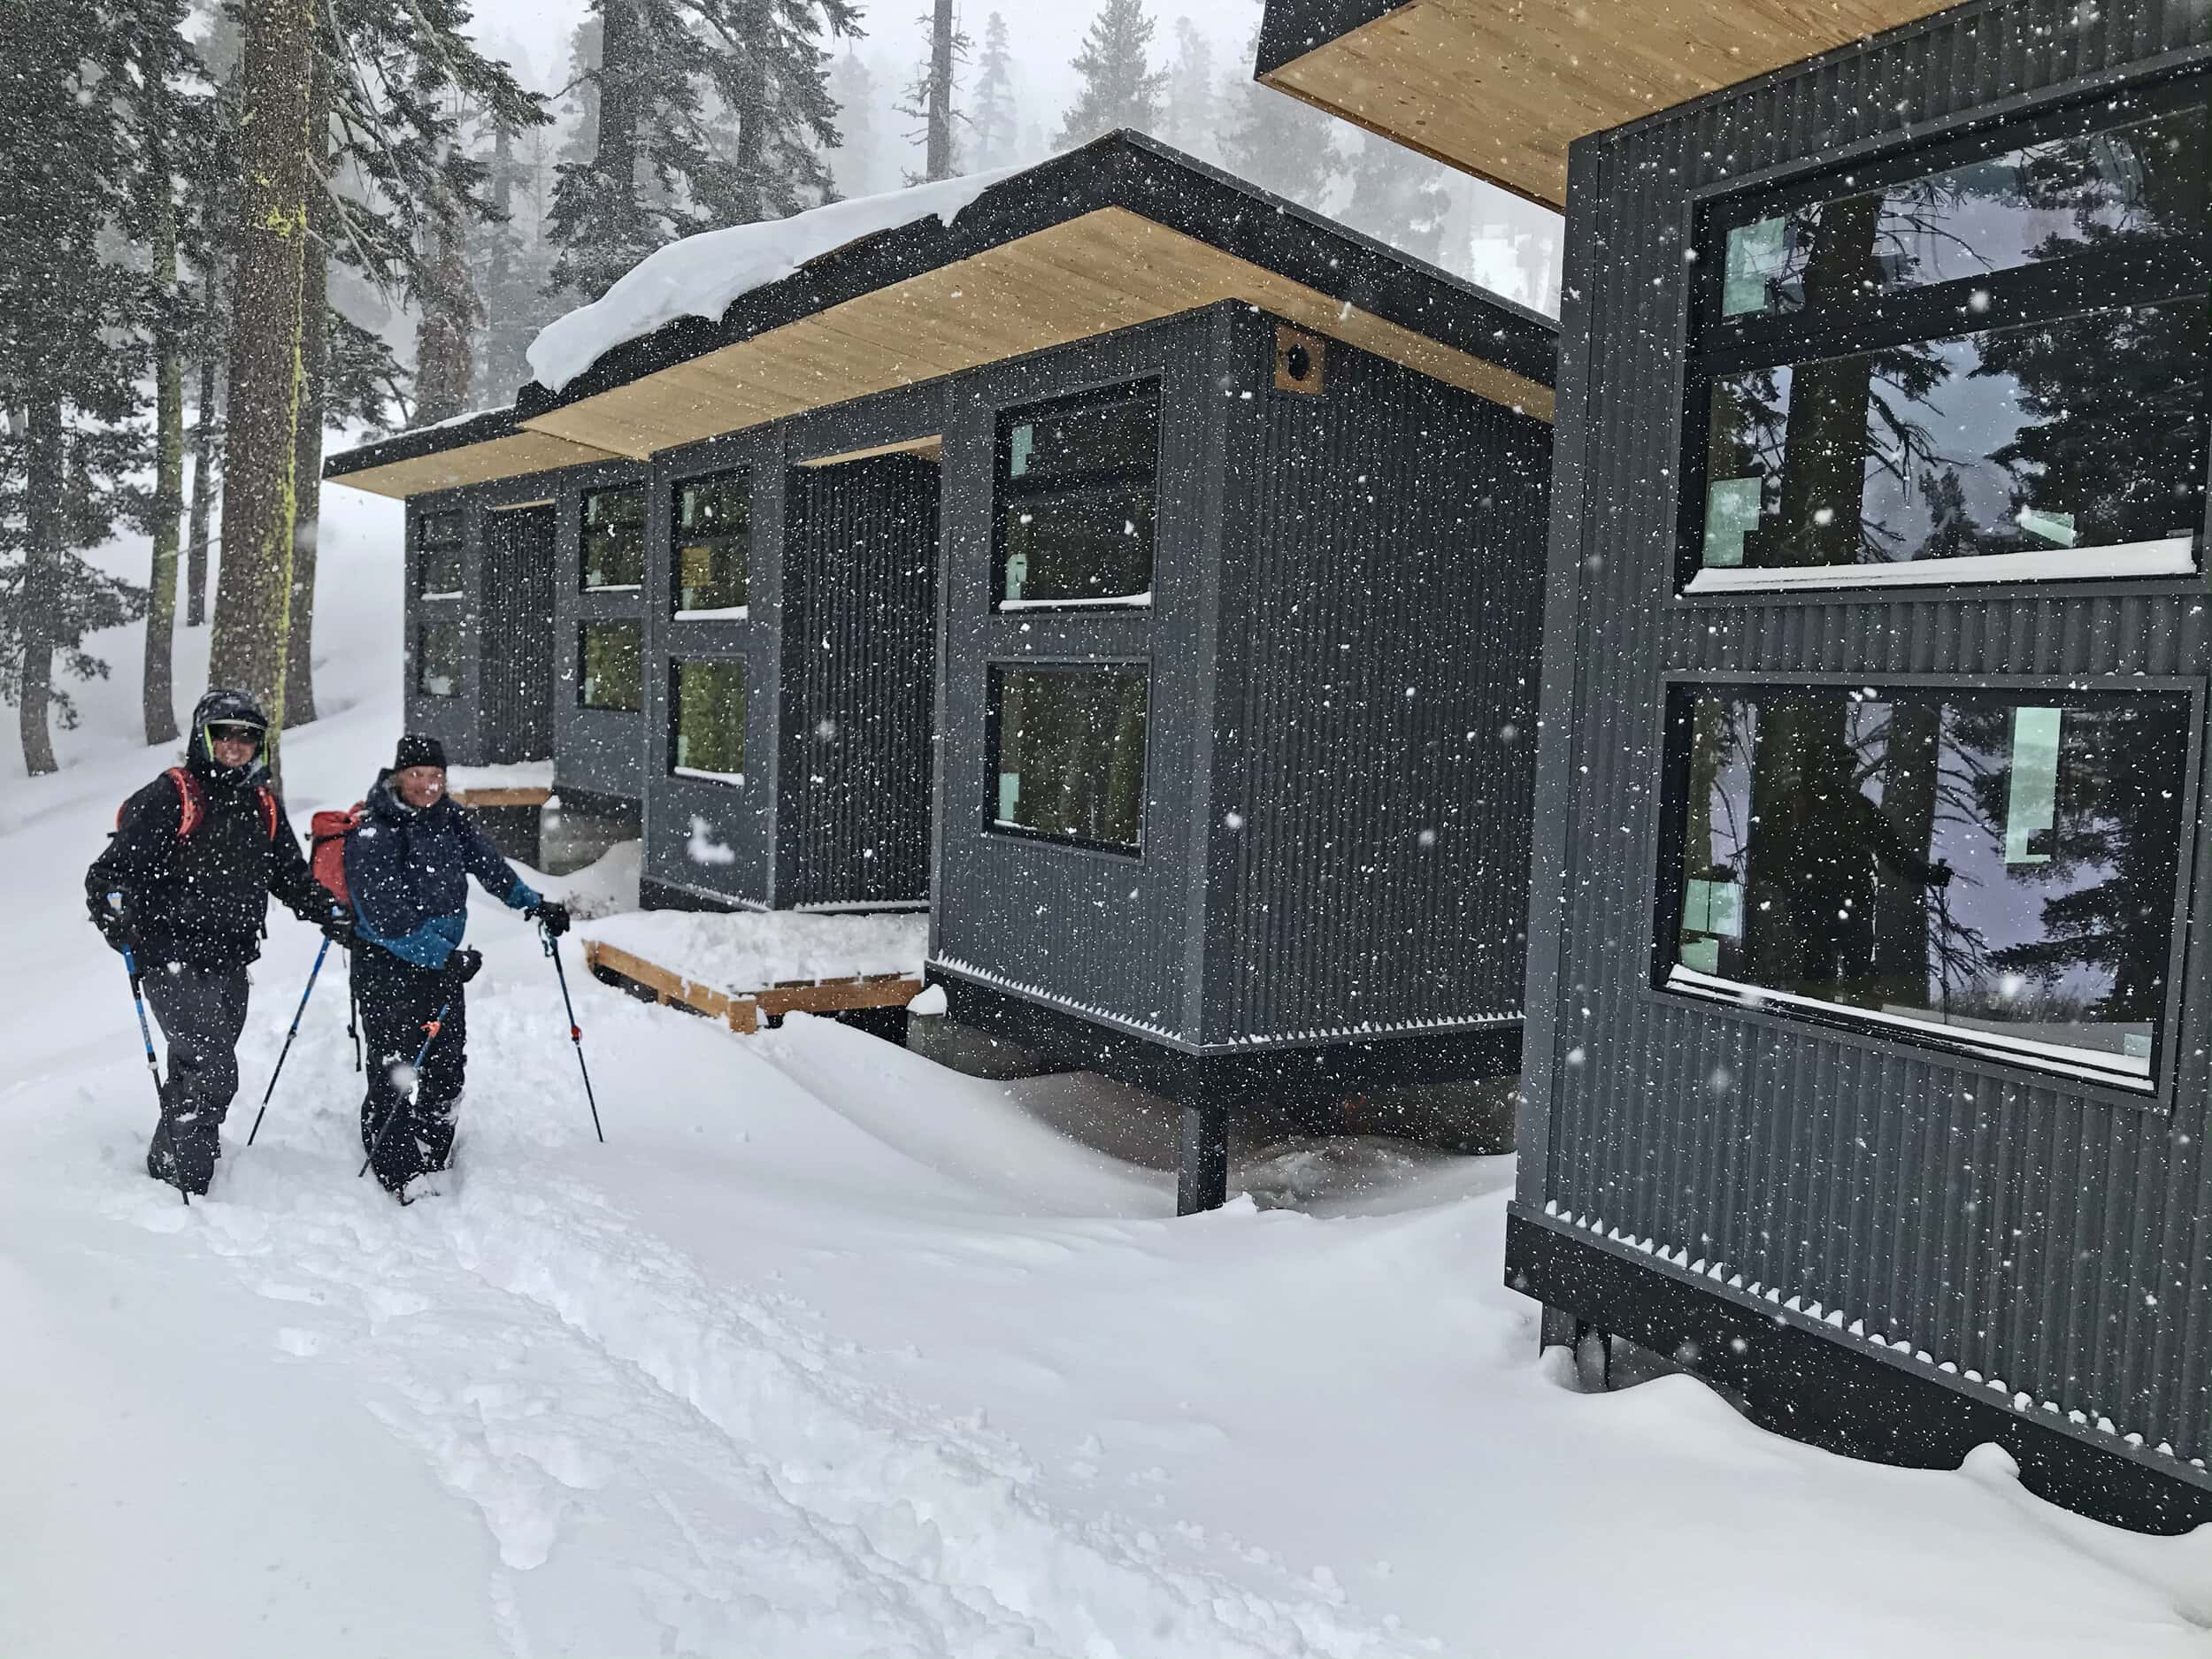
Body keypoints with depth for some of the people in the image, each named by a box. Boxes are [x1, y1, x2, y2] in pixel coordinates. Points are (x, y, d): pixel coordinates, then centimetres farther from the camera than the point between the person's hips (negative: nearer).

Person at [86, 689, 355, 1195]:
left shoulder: (262, 805, 14)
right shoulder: (169, 796, -6)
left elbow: (291, 876, 24)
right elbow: (118, 865, -12)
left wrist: (332, 916, 12)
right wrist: (114, 913, -30)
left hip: (231, 964, 7)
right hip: (175, 959, -6)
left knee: (197, 1076, 13)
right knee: (213, 1072, -14)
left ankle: (164, 1172, 26)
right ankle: (183, 1188, -4)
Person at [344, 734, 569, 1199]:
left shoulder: (451, 820, 3)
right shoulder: (372, 833, -16)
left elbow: (489, 864, 20)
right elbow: (387, 915, -22)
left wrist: (532, 903, 18)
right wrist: (444, 957, -25)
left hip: (443, 962, 7)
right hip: (388, 968, -7)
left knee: (446, 1071, 11)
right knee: (397, 1076, -6)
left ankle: (433, 1170, 24)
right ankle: (393, 1179, 5)